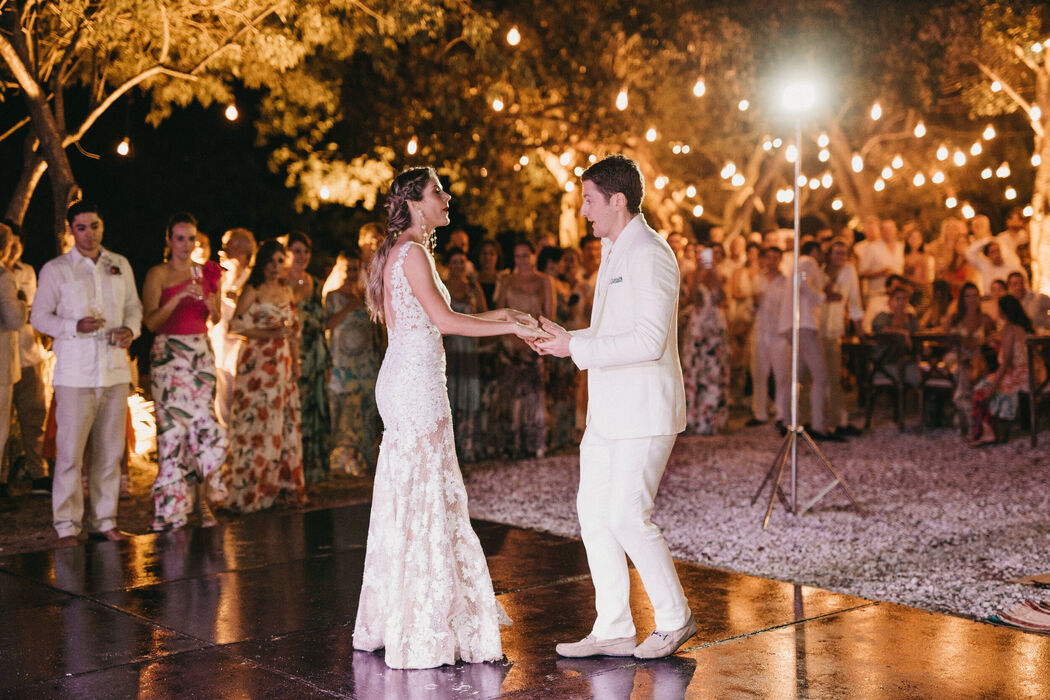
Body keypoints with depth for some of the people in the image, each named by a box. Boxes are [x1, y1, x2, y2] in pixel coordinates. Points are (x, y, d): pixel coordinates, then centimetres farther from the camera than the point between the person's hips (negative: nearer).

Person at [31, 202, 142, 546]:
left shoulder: (120, 265, 12)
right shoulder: (55, 269, 2)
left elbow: (134, 306, 18)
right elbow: (40, 316, 0)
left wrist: (130, 330, -3)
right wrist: (75, 327, -16)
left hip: (115, 368, 4)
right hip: (75, 371, -4)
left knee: (110, 450, 6)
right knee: (70, 451, -6)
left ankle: (104, 520, 15)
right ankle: (67, 526, 2)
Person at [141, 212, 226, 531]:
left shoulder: (206, 273, 12)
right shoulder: (158, 274, -1)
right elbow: (150, 321, -10)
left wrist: (212, 307, -3)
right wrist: (178, 299, -22)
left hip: (201, 355, 4)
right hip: (169, 356, -3)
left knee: (205, 425, -5)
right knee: (173, 427, -6)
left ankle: (203, 501, 4)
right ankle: (173, 506, 2)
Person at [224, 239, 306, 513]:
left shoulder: (287, 293, 15)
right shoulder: (253, 291, -4)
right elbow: (237, 325, -12)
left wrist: (296, 363, 14)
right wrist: (270, 333, -17)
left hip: (282, 364, 6)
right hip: (257, 363, -6)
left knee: (285, 423, 6)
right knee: (257, 421, -7)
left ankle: (281, 485, 13)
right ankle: (249, 490, -1)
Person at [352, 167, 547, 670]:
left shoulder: (400, 251, 18)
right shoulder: (412, 251, -12)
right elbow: (444, 320, -17)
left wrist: (494, 315, 19)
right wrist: (510, 326, -12)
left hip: (403, 378, 10)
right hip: (416, 382, -10)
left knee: (407, 497, 13)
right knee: (424, 497, -6)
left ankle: (390, 622, 20)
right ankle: (424, 631, 0)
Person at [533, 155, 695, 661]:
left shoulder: (650, 255, -15)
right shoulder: (613, 253, 17)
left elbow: (649, 342, -23)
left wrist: (576, 347, -19)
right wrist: (563, 339, 9)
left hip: (644, 411, -10)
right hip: (608, 410, 10)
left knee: (627, 517, -9)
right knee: (593, 512, 8)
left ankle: (674, 618, 10)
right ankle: (613, 630, 16)